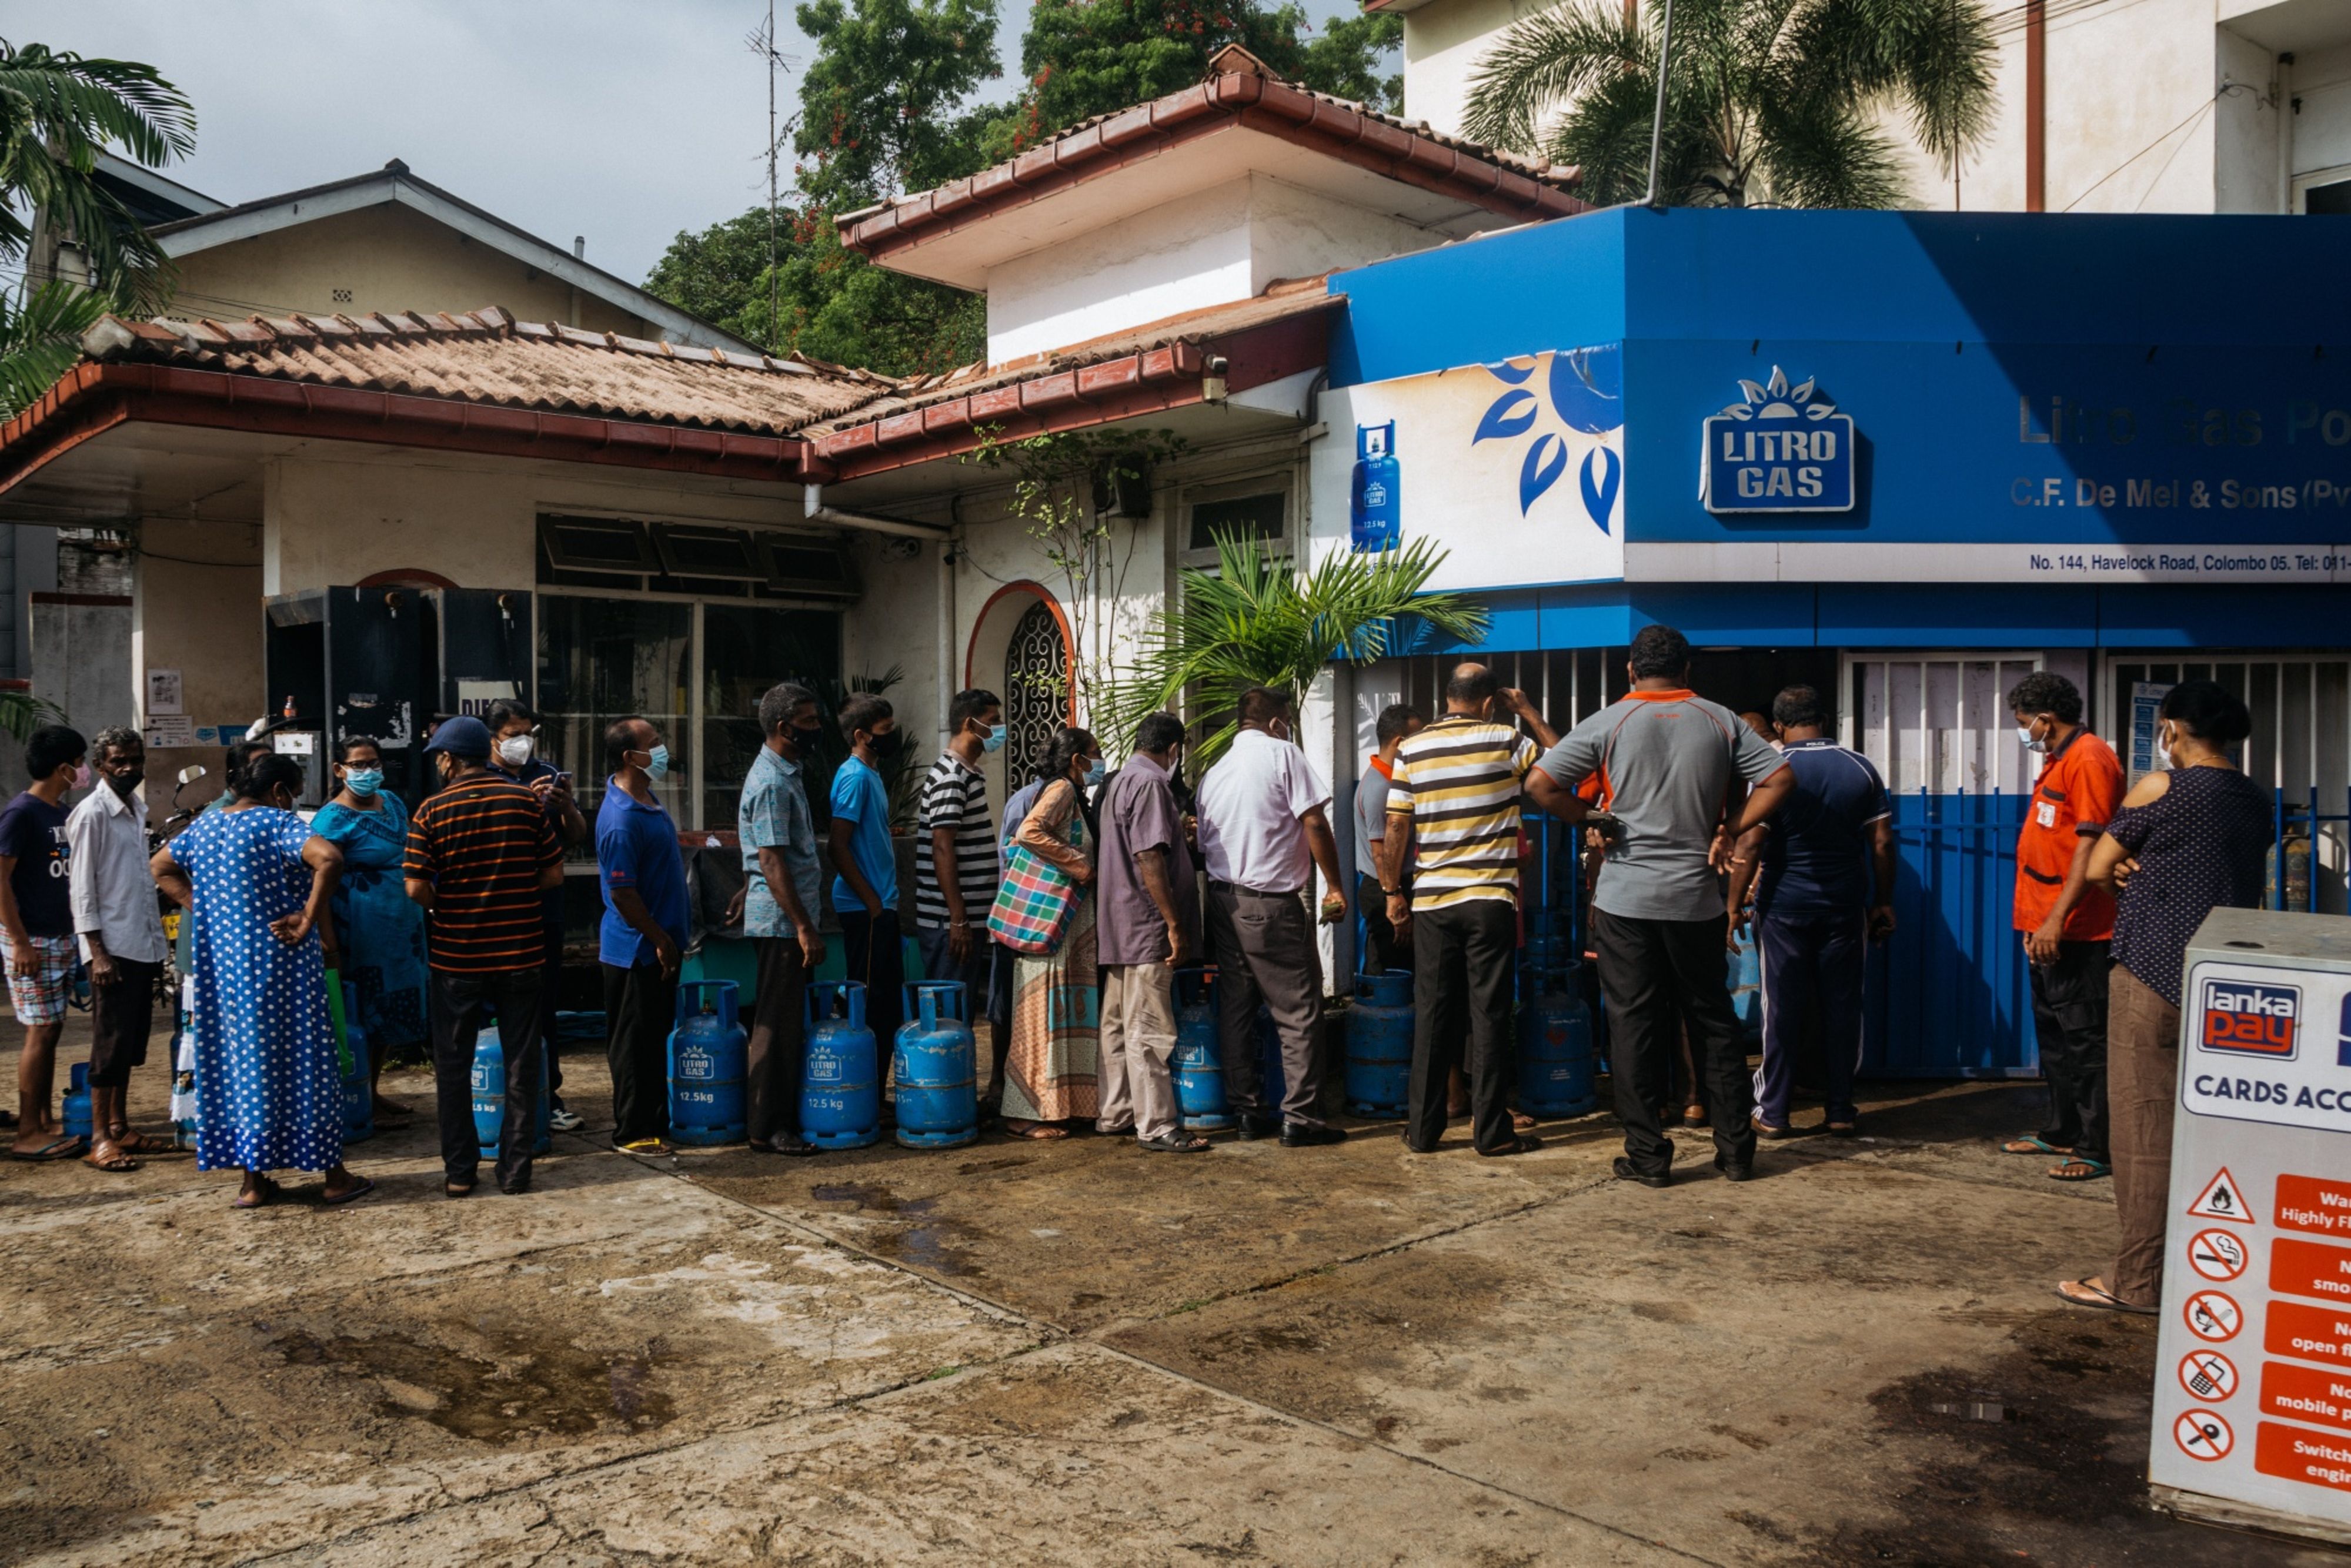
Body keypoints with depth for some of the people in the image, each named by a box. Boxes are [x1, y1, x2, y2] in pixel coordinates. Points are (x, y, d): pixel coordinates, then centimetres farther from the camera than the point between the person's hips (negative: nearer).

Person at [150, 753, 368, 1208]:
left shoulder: (204, 825, 10)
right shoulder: (277, 824, -13)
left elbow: (160, 867, 24)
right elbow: (329, 858, -30)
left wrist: (198, 907, 13)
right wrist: (308, 920, -21)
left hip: (220, 962, 6)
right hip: (277, 960, -6)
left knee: (236, 1058, 12)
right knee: (299, 1057, 2)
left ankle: (252, 1180, 16)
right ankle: (334, 1176, 10)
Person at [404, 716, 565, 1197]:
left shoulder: (432, 810, -6)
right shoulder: (525, 801, -3)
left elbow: (416, 889, -10)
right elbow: (553, 874, -1)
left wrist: (441, 907, 10)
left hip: (456, 955, -1)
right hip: (519, 953, 1)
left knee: (454, 1064, 12)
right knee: (521, 1062, 8)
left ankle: (458, 1170, 16)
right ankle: (515, 1169, 11)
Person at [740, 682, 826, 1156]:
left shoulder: (785, 774, 13)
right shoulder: (771, 783, -18)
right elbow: (772, 862, -22)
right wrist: (804, 928, -23)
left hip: (791, 920, 10)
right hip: (781, 920, -10)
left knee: (789, 1019, 13)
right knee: (777, 1025, -4)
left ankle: (785, 1114, 21)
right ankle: (768, 1128, 3)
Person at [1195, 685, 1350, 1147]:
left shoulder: (1214, 773, 13)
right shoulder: (1282, 753, -5)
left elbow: (1205, 846, 16)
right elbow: (1314, 822, -11)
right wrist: (1334, 886, -4)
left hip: (1223, 901, 7)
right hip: (1272, 903, -7)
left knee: (1236, 1009, 10)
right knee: (1299, 1011, -1)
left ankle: (1247, 1111, 15)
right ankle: (1300, 1117, -2)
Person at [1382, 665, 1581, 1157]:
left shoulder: (1411, 750, 2)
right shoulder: (1506, 741, -5)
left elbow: (1397, 828, 3)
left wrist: (1393, 891, 13)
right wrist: (1529, 713, 9)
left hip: (1431, 901, 2)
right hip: (1491, 899, -2)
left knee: (1431, 1015, 8)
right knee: (1489, 1015, 3)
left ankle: (1423, 1129, 13)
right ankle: (1492, 1131, 7)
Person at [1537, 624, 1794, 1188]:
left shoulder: (1610, 723, -4)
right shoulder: (1721, 722, 3)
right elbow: (1779, 778, -1)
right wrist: (1729, 831, 1)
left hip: (1625, 898, -2)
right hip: (1696, 899, 2)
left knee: (1634, 1025, 4)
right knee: (1713, 1022, 13)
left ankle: (1647, 1155, 8)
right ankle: (1736, 1148, 18)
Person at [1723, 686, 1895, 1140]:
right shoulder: (1861, 769, 3)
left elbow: (1750, 844, -12)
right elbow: (1882, 842, 3)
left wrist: (1735, 905, -6)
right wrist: (1884, 902, 11)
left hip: (1785, 907, -2)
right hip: (1845, 907, 3)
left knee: (1783, 1009, 3)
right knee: (1842, 1006, 9)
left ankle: (1773, 1112, 8)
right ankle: (1841, 1110, 15)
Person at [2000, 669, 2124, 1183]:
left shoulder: (2089, 760, -15)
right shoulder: (2058, 759, 16)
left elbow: (2090, 849, -21)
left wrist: (2057, 918, -24)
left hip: (2077, 931, -10)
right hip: (2048, 928, 10)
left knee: (2084, 1038, -5)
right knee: (2053, 1034, 17)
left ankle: (2097, 1150, 1)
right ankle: (2063, 1131, 27)